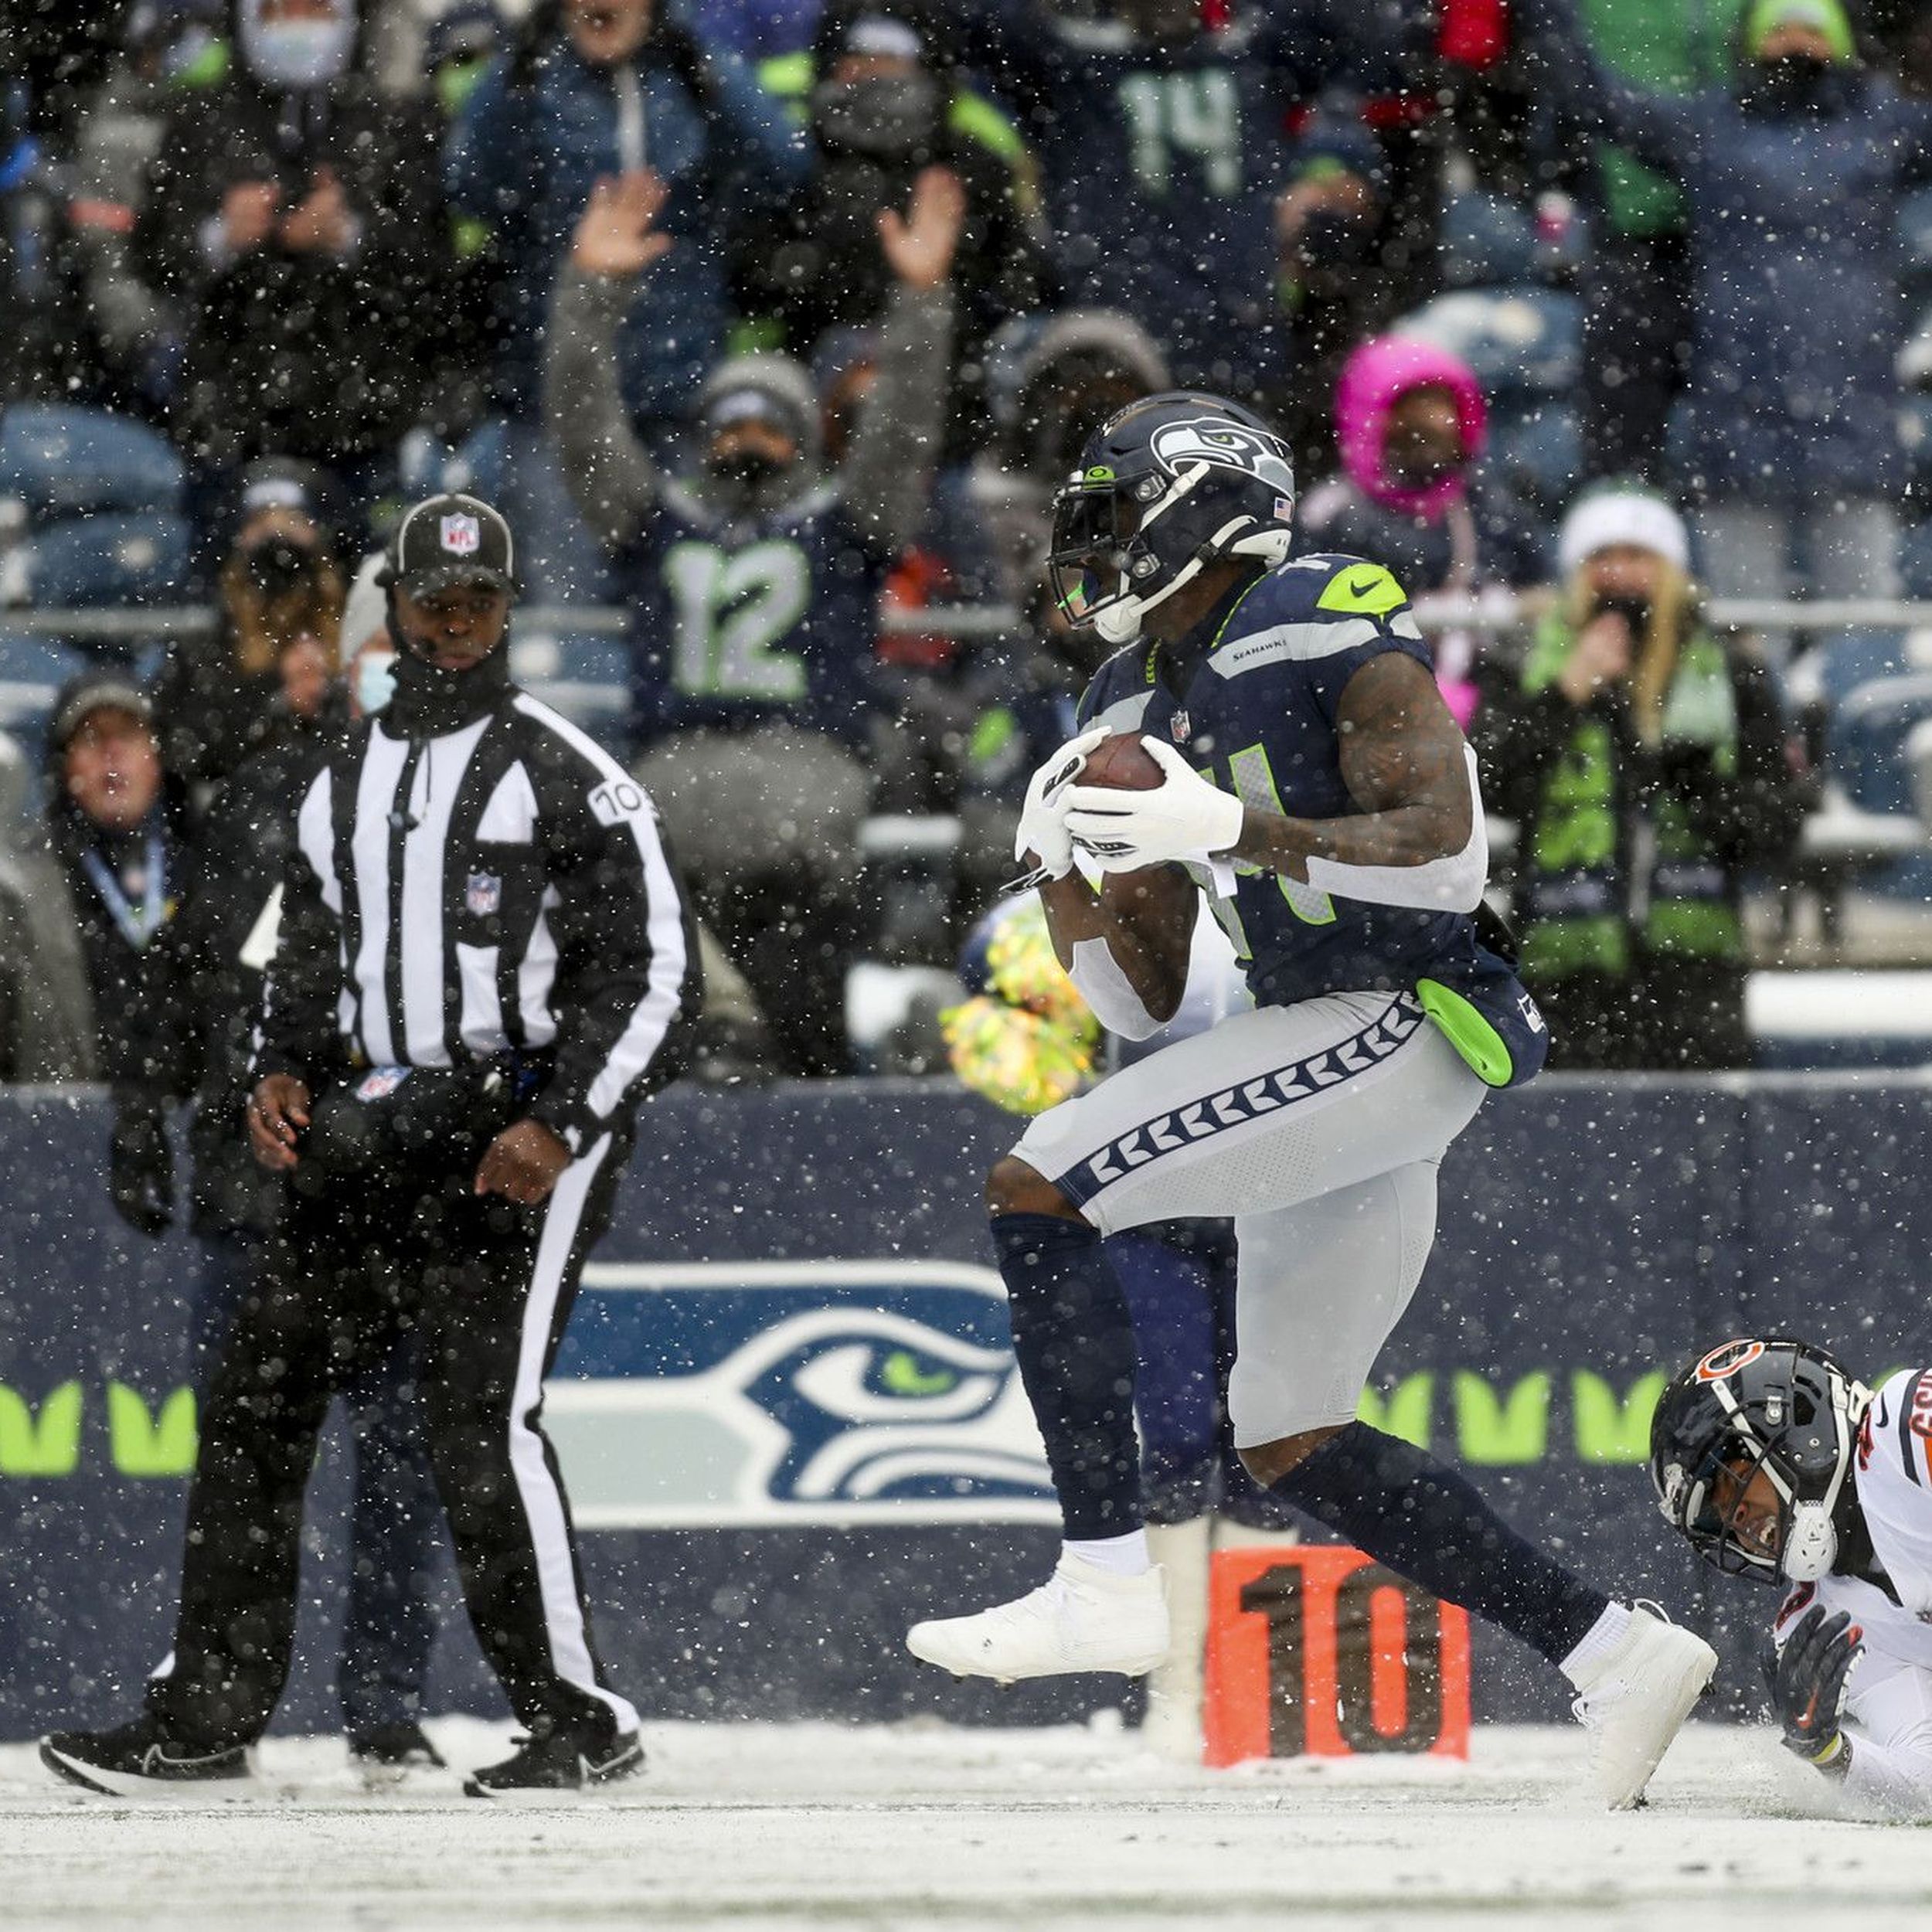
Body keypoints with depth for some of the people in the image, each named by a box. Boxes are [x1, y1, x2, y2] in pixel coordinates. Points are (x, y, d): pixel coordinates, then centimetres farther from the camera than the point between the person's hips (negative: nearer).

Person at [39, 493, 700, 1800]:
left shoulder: (567, 778, -5)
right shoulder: (346, 783, 16)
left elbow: (655, 967, -8)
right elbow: (310, 954, 25)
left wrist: (562, 1126, -16)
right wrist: (284, 1073, 5)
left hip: (523, 1129, -7)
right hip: (366, 1136, 7)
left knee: (483, 1420, -15)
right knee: (261, 1397, 3)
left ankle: (580, 1723, -5)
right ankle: (208, 1717, 9)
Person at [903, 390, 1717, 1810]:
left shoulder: (1330, 629, -8)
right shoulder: (1143, 711, 17)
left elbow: (1449, 851, -19)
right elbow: (1141, 1003, 18)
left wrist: (1232, 831, -24)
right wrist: (1063, 872, 0)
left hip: (1400, 1025, -10)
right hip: (1322, 1047, 10)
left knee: (1039, 1191, -18)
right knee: (1291, 1445, 11)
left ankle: (1107, 1580, -18)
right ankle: (1619, 1656, 15)